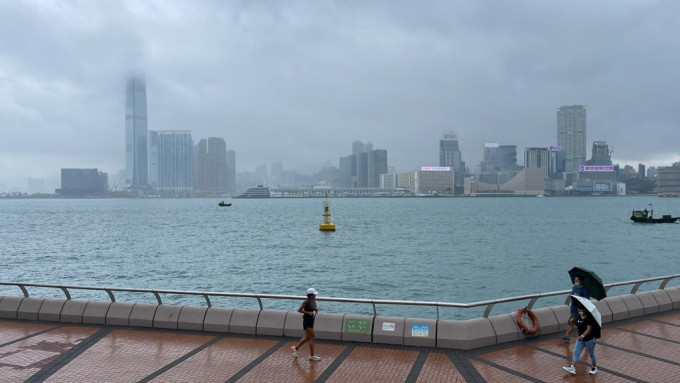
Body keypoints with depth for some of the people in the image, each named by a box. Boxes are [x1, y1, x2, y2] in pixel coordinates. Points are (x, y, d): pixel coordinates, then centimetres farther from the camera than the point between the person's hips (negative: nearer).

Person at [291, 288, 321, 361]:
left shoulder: (313, 301, 6)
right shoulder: (306, 302, -18)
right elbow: (299, 310, -14)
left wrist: (316, 310, -2)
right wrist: (308, 312, -22)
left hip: (311, 321, 9)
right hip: (307, 321, -9)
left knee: (307, 337, 18)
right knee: (312, 337, -6)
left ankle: (296, 348, 36)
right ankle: (312, 355, 3)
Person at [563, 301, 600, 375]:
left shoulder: (589, 318, -21)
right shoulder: (579, 316, 1)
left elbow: (589, 329, -31)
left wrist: (583, 336, -44)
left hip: (589, 339, -7)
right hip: (580, 339, 7)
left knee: (591, 354, 12)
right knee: (576, 353, -3)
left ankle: (594, 368, 30)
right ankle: (572, 367, -7)